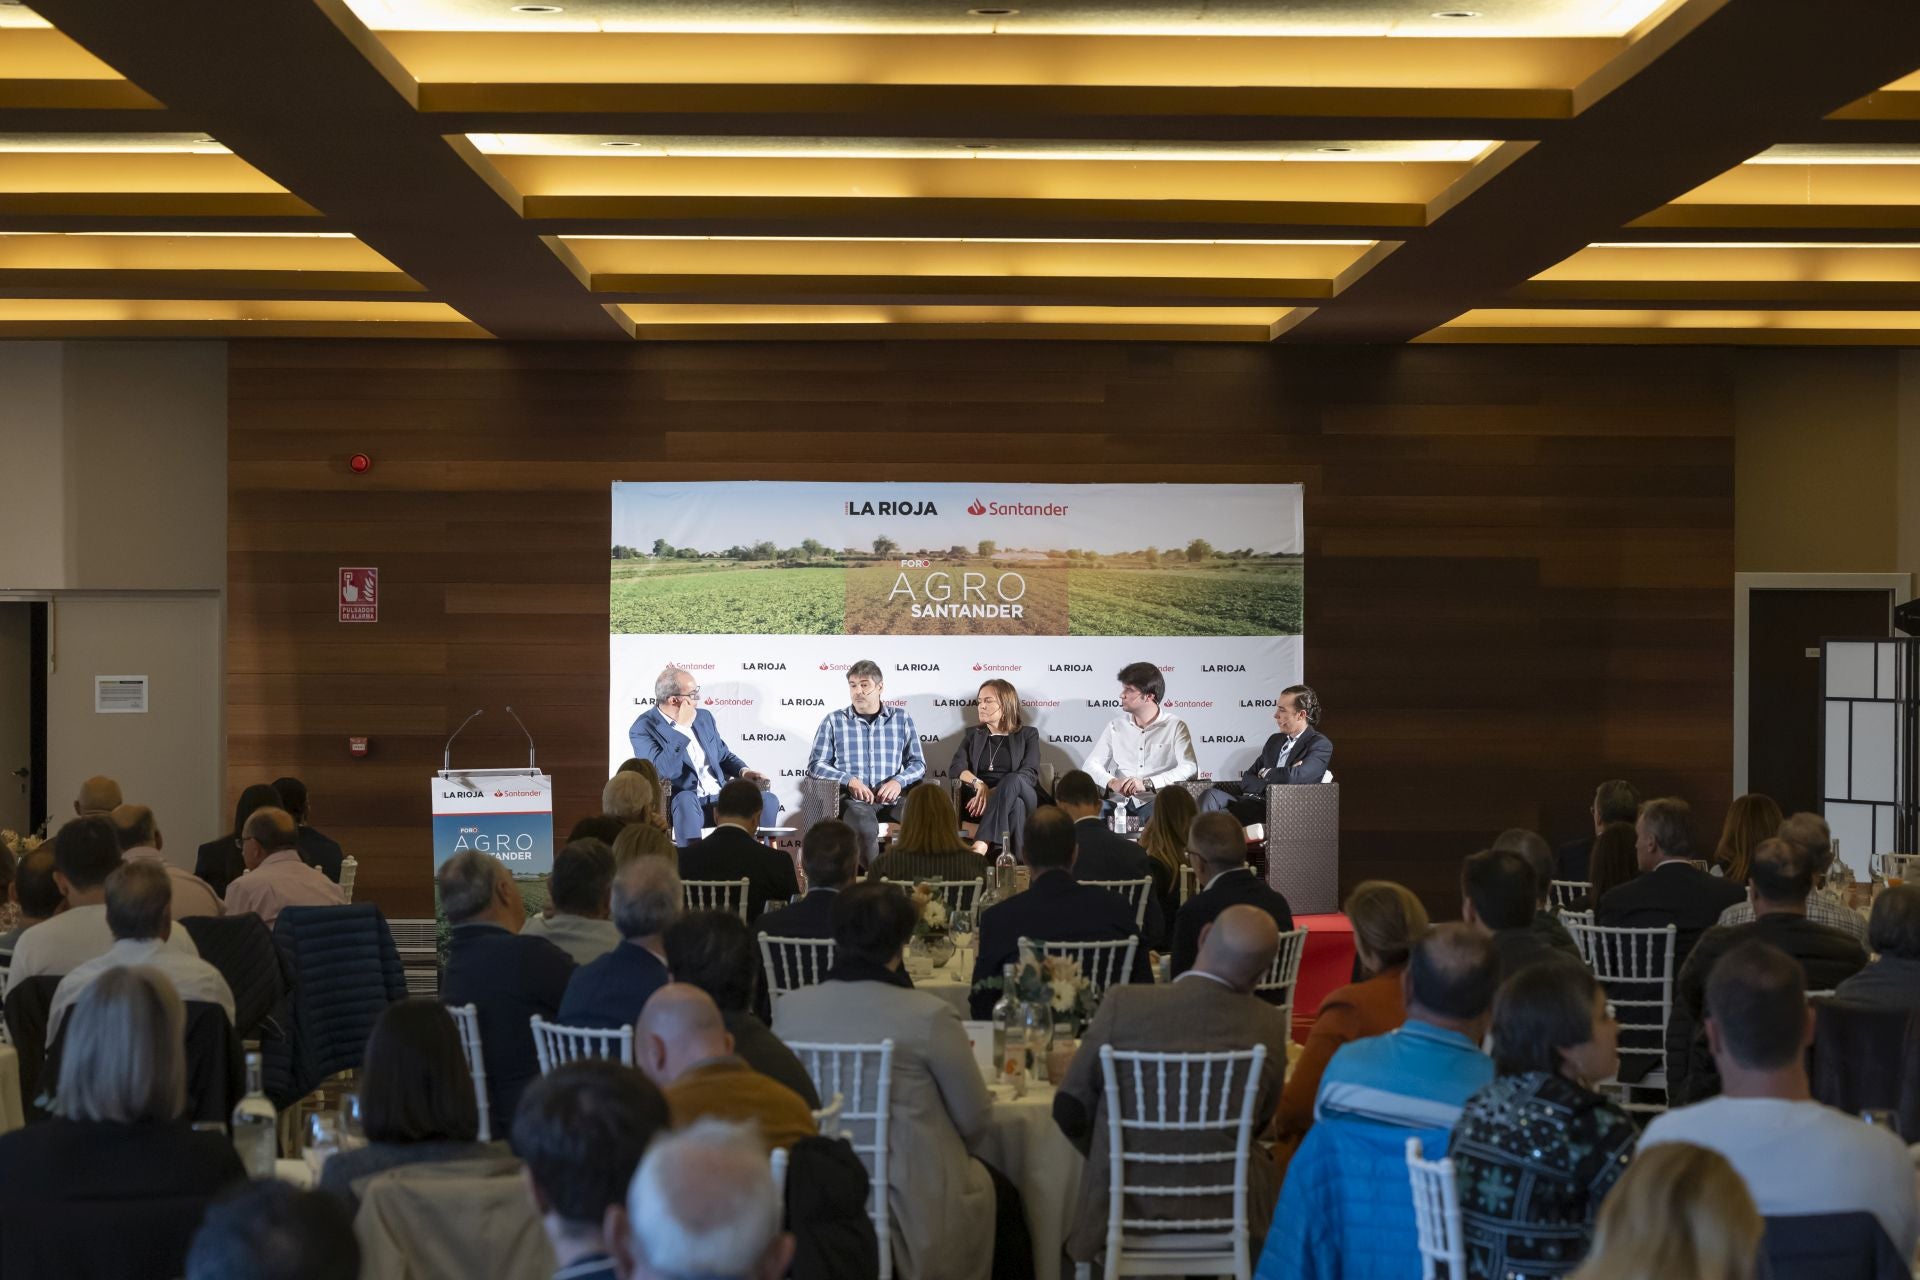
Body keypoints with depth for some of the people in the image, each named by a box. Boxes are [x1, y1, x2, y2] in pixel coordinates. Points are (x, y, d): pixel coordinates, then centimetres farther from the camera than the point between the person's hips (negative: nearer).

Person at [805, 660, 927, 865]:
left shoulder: (902, 719, 16)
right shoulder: (834, 721, 13)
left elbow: (918, 763, 16)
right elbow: (815, 765, 8)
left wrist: (899, 781, -7)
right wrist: (849, 780, -10)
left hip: (890, 798, 2)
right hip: (851, 799, -2)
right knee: (865, 825, -39)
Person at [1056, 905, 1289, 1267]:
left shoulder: (1123, 1004, -14)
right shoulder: (1267, 1025, -10)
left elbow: (1069, 1108, -5)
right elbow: (1258, 1121, 7)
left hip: (1124, 1209, 0)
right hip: (1223, 1217, 0)